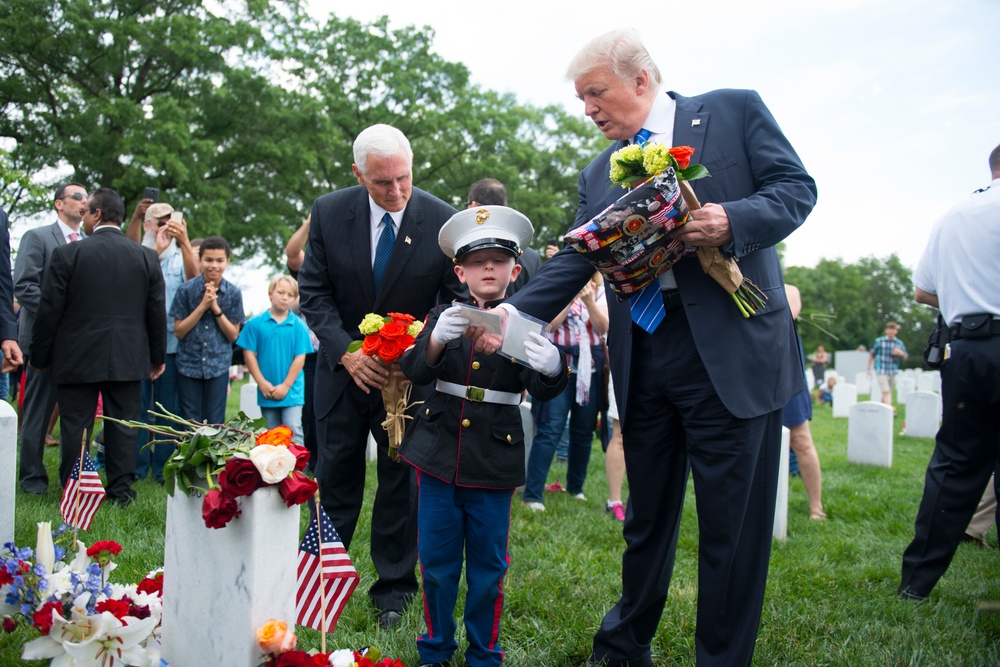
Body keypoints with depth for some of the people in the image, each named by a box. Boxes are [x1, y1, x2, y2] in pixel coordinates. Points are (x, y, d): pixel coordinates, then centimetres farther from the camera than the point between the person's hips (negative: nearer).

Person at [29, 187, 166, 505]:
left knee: (76, 425, 5)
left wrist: (39, 356, 6)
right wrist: (158, 356, 15)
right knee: (123, 424, 8)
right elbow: (157, 312, 5)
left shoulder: (67, 254, -7)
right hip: (128, 359, 2)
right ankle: (121, 489, 11)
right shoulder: (147, 257, 1)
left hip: (76, 358, -2)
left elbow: (49, 310, -5)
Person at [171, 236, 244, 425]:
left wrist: (216, 308, -13)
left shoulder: (233, 293, -2)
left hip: (218, 366, 1)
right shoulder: (186, 290, -5)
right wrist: (203, 306, -14)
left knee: (215, 424, 4)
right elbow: (178, 331, -5)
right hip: (189, 365, 0)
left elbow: (233, 335, 0)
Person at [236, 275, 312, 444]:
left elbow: (300, 357, -5)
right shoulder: (255, 323, -1)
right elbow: (249, 353, -1)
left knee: (294, 433, -7)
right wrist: (261, 382, -7)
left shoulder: (298, 326, -4)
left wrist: (286, 385, -10)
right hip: (266, 392, 2)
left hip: (291, 391, -2)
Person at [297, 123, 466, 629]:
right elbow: (313, 292, -5)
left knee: (401, 481, 6)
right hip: (345, 365, 1)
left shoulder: (443, 220, -14)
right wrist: (346, 351, -20)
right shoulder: (329, 212, -9)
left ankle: (393, 591, 20)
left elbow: (459, 297, -8)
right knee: (335, 475, 10)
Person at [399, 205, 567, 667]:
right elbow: (415, 372, -7)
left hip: (493, 463, -1)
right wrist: (436, 341, -28)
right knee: (436, 563, 12)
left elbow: (542, 391, -11)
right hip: (439, 455, 2)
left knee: (487, 568, 9)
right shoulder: (444, 317, 4)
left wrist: (551, 370, -35)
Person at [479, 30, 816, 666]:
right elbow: (575, 260, 8)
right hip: (642, 359, 5)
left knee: (733, 522, 1)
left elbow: (797, 187, -1)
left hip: (731, 351, -4)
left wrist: (731, 221, -20)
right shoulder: (598, 175, 17)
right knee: (647, 515, 15)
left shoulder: (734, 110, 5)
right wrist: (512, 314, -7)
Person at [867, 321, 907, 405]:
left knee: (889, 393, 11)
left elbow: (906, 357, 11)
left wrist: (900, 353, -11)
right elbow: (871, 355, 8)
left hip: (892, 372, 4)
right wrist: (869, 368, 5)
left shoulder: (899, 343, 8)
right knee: (886, 392, -16)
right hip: (881, 370, -4)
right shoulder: (879, 341, 1)